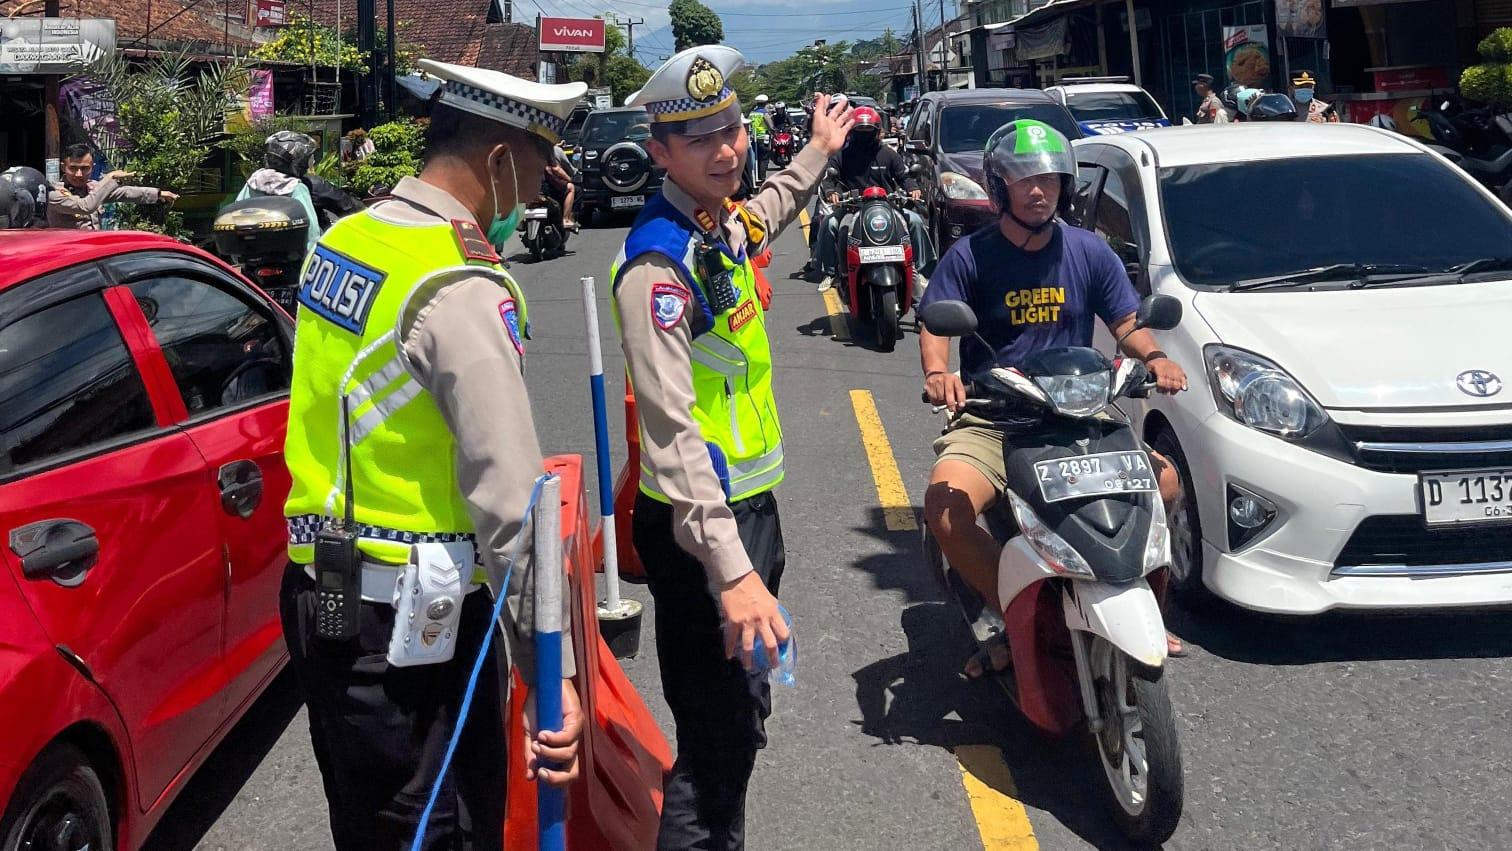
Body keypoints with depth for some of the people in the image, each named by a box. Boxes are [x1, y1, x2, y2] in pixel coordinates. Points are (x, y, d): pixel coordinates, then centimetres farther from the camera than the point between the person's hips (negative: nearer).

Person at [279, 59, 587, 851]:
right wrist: (550, 670, -22)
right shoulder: (463, 290, -20)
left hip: (317, 592, 9)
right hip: (412, 620, -9)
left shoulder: (341, 242, 6)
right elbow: (510, 500, -24)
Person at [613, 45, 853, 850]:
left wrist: (817, 152, 49)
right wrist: (728, 568, -35)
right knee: (722, 731, -5)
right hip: (701, 525, -9)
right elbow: (671, 430, -29)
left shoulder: (723, 224, 8)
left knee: (739, 714, 20)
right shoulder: (658, 264, -22)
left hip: (752, 504, 9)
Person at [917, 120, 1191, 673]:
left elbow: (1125, 322, 12)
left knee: (1165, 482, -18)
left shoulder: (1089, 252, 9)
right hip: (989, 421, -2)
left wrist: (1153, 357, -11)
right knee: (945, 508, -31)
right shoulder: (970, 256, 1)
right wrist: (938, 373, -30)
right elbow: (936, 323, -7)